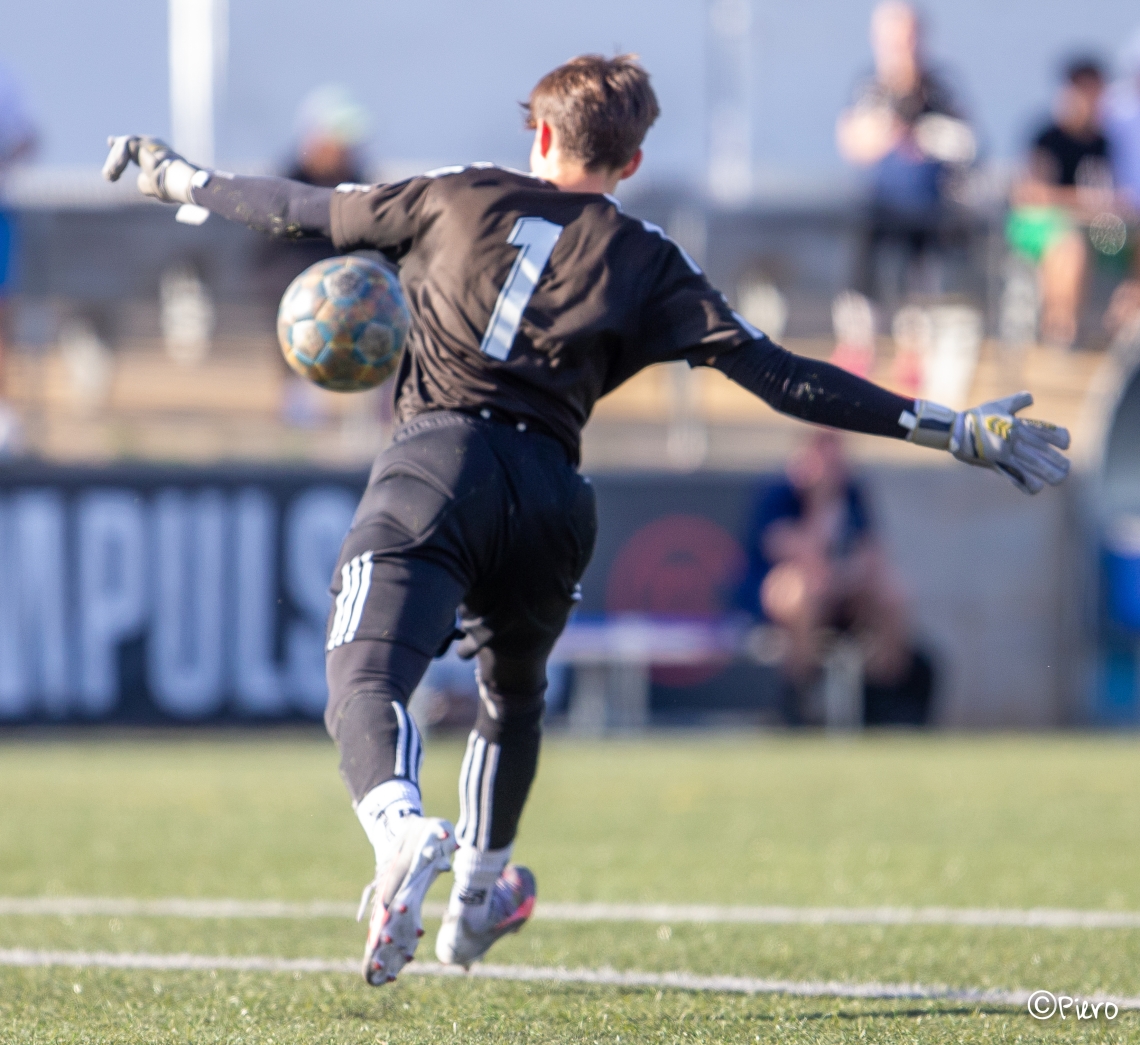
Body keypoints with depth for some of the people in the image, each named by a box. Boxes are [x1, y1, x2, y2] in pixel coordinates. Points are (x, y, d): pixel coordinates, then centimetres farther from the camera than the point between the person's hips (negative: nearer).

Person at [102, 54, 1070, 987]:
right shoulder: (649, 263, 15)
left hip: (438, 459, -3)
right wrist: (953, 429, 9)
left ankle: (402, 832, -48)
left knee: (366, 679, -16)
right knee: (512, 696, 29)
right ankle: (478, 896, 45)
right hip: (553, 497, 3)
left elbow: (302, 212, 23)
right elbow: (779, 375, 7)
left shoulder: (460, 197, 15)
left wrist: (175, 177, 41)